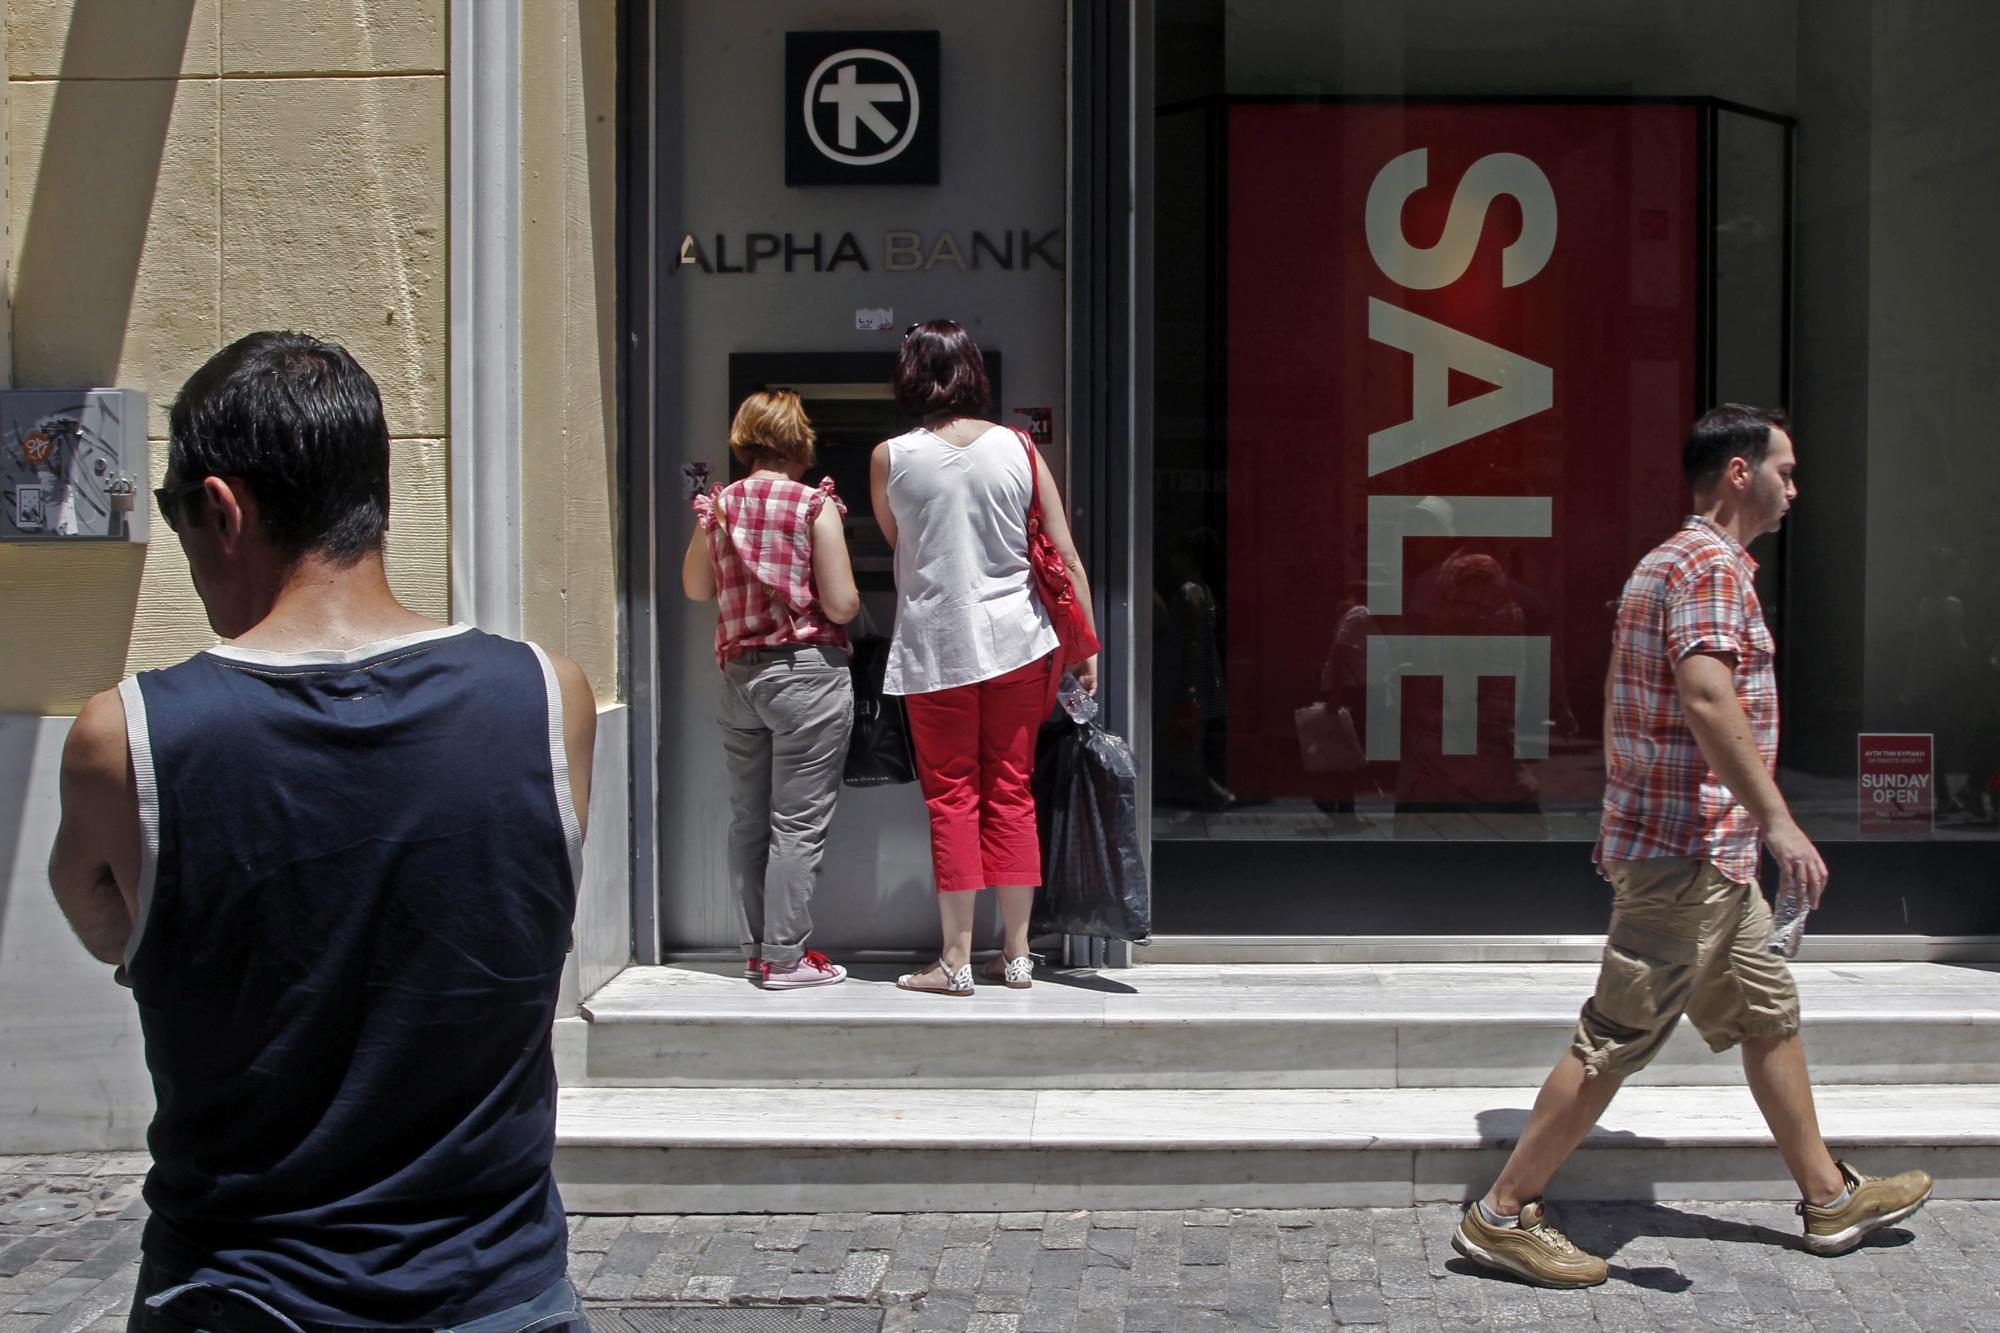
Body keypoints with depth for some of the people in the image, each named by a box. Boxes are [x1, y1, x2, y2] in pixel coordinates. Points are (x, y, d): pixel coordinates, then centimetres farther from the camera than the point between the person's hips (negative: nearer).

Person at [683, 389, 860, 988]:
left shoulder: (718, 504, 4)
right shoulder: (815, 505, -10)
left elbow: (695, 587, 17)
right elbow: (841, 605, -11)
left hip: (738, 675, 5)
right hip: (808, 672, -5)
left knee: (747, 820, 14)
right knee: (798, 823, 0)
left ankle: (756, 948, 21)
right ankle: (785, 957, 3)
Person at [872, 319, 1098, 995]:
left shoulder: (889, 457, -5)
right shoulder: (1019, 448, 0)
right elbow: (1065, 555, 0)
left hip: (935, 647, -2)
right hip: (1017, 640, 3)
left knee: (952, 800, 5)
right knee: (1011, 796, 10)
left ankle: (956, 960, 7)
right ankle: (1017, 954, 16)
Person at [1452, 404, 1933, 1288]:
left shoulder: (1663, 563, 17)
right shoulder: (1713, 565, -15)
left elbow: (1616, 697, 22)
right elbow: (1706, 694, -30)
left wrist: (1620, 817, 26)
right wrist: (1777, 820, -30)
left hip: (1709, 856, 11)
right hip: (1691, 849, -11)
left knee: (1768, 1012, 19)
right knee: (1618, 1039, -6)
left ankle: (1829, 1198, 31)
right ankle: (1504, 1215, 0)